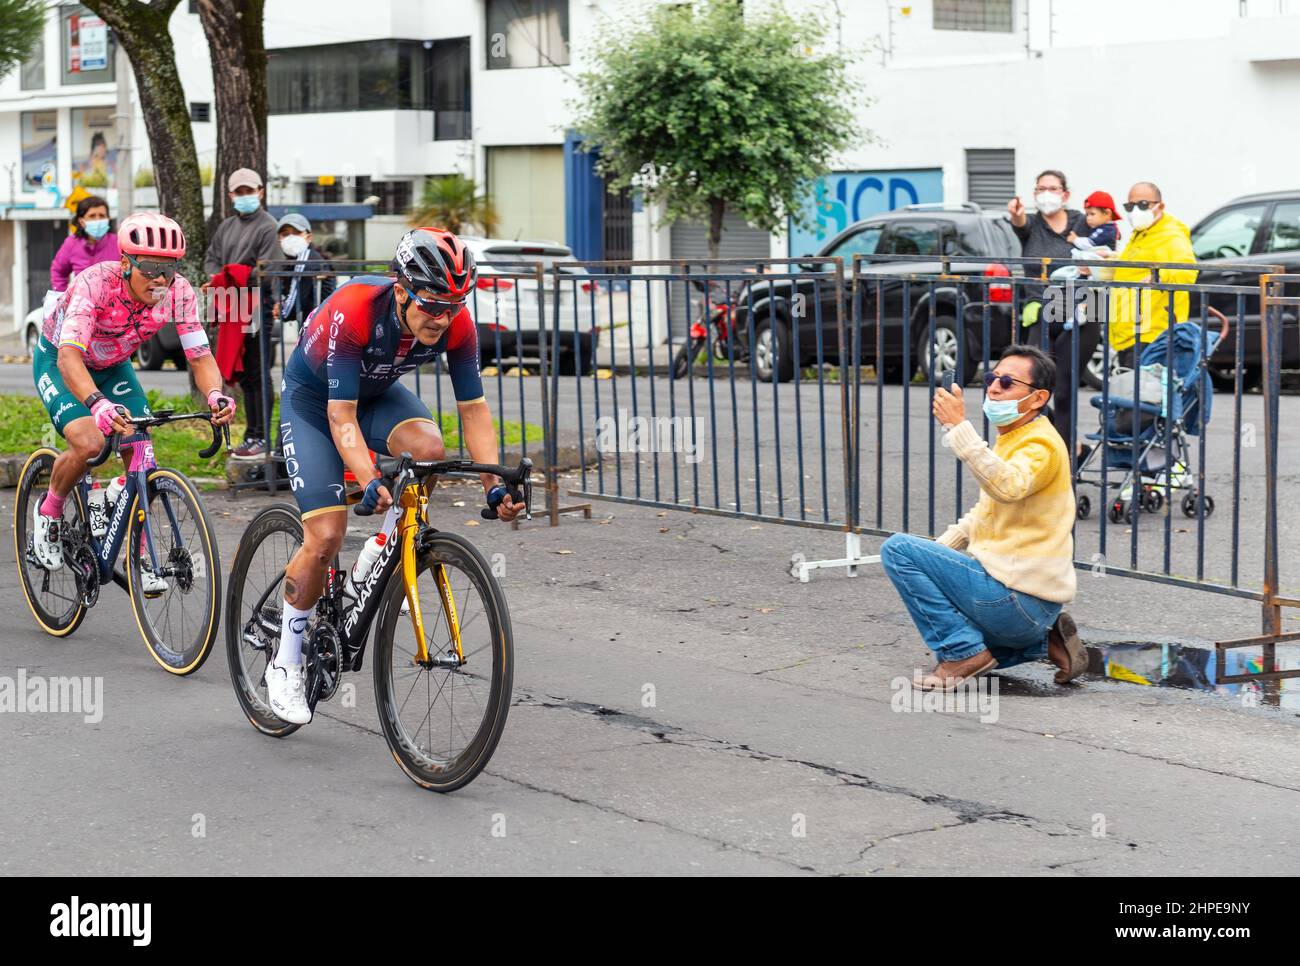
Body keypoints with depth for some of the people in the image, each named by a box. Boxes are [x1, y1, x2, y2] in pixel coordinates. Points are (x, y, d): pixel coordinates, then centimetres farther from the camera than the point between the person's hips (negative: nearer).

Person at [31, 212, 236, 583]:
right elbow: (69, 357, -48)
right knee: (88, 442, -27)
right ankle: (48, 512, 3)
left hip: (113, 367, 4)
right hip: (57, 361, -4)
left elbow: (200, 356, -22)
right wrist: (98, 404, -66)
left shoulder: (178, 292, -25)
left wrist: (215, 394, -45)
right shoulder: (96, 282, -38)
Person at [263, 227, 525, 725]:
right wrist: (370, 482, -53)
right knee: (325, 537, -16)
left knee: (428, 447, -30)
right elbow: (341, 415, -39)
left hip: (378, 392, 4)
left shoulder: (455, 323, -25)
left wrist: (494, 485, -31)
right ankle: (285, 663, 3)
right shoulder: (352, 310, -38)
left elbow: (474, 408, -19)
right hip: (313, 399, -4)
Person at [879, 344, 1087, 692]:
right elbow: (985, 511, 26)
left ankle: (963, 651, -9)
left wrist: (959, 428, -40)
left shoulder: (1041, 444, -15)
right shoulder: (1013, 438, 16)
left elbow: (1007, 487, -37)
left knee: (898, 549, -13)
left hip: (1019, 601, -10)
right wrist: (938, 549, 13)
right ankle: (1043, 642, 16)